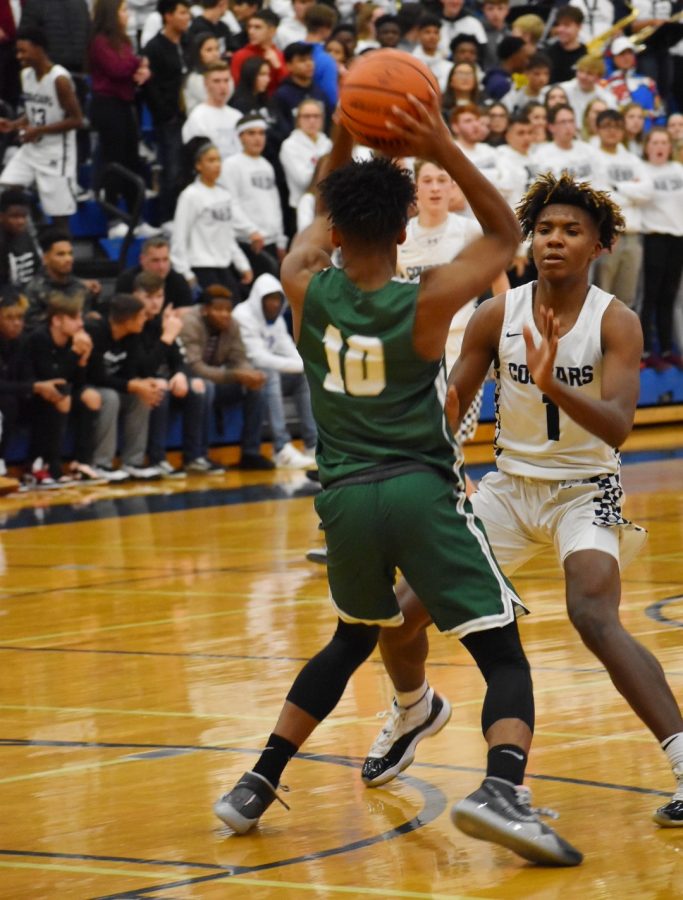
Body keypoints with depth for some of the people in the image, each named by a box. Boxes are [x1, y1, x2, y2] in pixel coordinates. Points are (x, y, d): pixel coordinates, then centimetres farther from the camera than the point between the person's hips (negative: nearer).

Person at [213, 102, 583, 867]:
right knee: (504, 657, -1)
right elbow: (504, 233, 8)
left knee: (353, 641, 29)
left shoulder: (306, 291, 1)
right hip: (422, 494, -4)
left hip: (344, 499, 4)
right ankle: (500, 791, -28)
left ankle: (255, 789, 28)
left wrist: (343, 145, 13)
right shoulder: (427, 303, -7)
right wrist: (444, 151, -3)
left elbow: (323, 219, 24)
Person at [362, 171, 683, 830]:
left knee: (594, 619, -30)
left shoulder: (616, 323, -15)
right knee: (402, 611, 2)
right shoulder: (497, 316, -6)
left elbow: (617, 427, -28)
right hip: (511, 485, 4)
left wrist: (551, 383, -43)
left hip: (584, 490, -4)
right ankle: (412, 714, 36)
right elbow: (449, 408, 2)